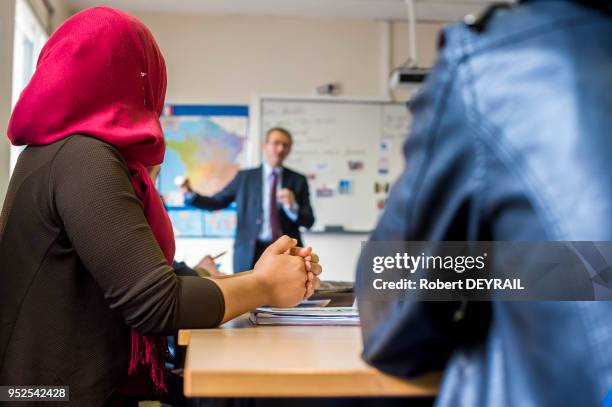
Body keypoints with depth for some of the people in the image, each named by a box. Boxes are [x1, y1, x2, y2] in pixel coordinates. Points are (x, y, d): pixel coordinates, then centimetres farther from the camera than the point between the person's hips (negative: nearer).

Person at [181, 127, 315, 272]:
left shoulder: (298, 180, 8)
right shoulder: (244, 177, 7)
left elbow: (309, 221, 4)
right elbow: (216, 202, 4)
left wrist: (292, 207, -16)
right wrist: (190, 194, -12)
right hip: (250, 253, 0)